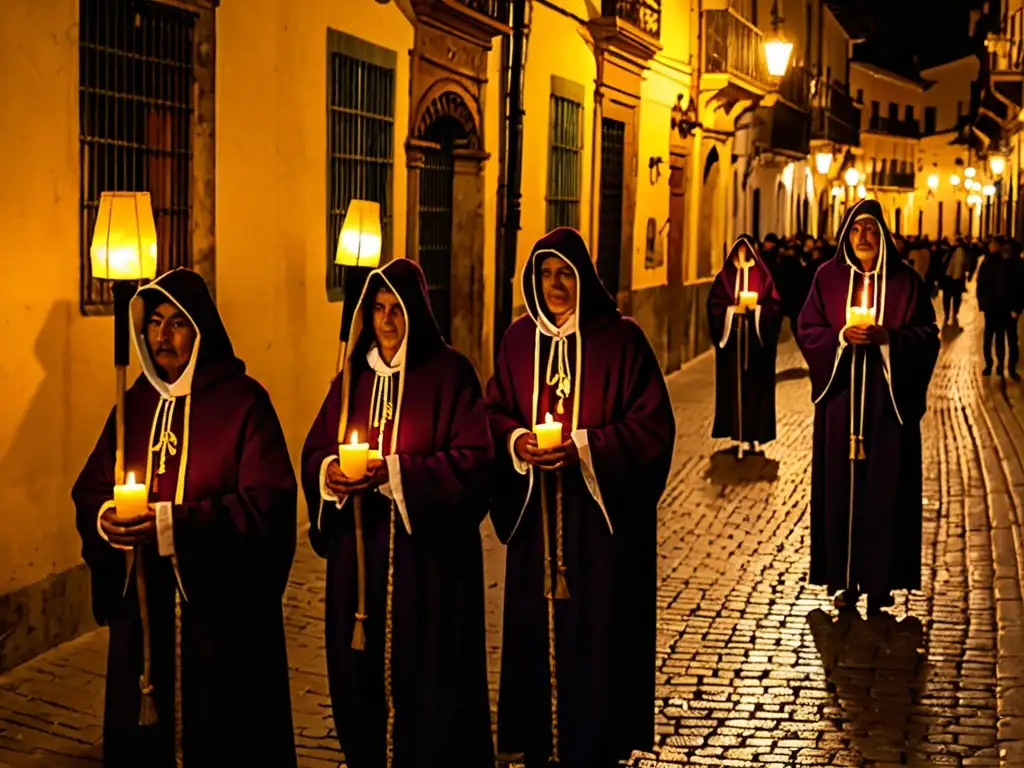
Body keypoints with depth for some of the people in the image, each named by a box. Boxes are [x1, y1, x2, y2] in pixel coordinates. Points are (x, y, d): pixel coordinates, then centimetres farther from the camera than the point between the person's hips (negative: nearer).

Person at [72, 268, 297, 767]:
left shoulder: (243, 402, -8)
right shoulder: (135, 404, 9)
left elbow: (267, 503, -16)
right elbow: (90, 489, 11)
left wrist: (173, 523, -23)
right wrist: (104, 517, -13)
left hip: (220, 607, -4)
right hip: (141, 604, 4)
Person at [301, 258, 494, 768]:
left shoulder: (450, 374, -4)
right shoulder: (353, 376, 11)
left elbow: (473, 459, -12)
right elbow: (315, 451, 13)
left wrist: (393, 472, -20)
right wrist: (330, 473, -10)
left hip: (428, 551, -4)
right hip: (359, 551, 5)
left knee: (426, 669, -1)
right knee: (359, 669, 6)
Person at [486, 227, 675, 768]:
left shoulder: (620, 340, -6)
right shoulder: (519, 339, 5)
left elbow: (653, 425, -8)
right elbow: (495, 413, 11)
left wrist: (585, 448, -19)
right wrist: (515, 441, -11)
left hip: (601, 519, -3)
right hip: (536, 518, 4)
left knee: (594, 632, 1)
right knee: (536, 627, 8)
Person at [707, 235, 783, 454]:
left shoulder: (763, 277, 4)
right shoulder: (724, 277, 6)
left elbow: (774, 306, 0)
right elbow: (714, 305, 2)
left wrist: (755, 309, -15)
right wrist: (734, 309, -12)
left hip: (756, 340, -1)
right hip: (732, 339, 1)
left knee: (756, 384, -2)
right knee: (734, 384, -1)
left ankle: (754, 432, 2)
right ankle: (739, 431, 3)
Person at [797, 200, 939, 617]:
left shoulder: (904, 280, 1)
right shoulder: (829, 277, 4)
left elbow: (926, 335, 0)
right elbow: (808, 330, 4)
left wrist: (885, 337, -16)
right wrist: (841, 337, -14)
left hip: (888, 399, -1)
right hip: (840, 396, 1)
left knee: (883, 485, 1)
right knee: (841, 484, 2)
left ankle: (879, 579, 9)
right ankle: (843, 578, 10)